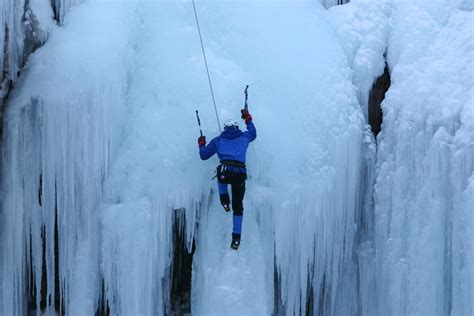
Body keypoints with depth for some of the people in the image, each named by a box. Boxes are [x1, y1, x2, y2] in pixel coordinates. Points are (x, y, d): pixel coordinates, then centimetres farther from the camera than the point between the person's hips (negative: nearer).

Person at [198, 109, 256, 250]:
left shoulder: (218, 140, 17)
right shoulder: (244, 137, 20)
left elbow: (204, 155, 22)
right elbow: (253, 133, 43)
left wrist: (201, 144, 42)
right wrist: (248, 119, 55)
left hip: (225, 172, -1)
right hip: (240, 174, 1)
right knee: (238, 206, 13)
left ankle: (225, 201, 25)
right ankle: (236, 238, 9)